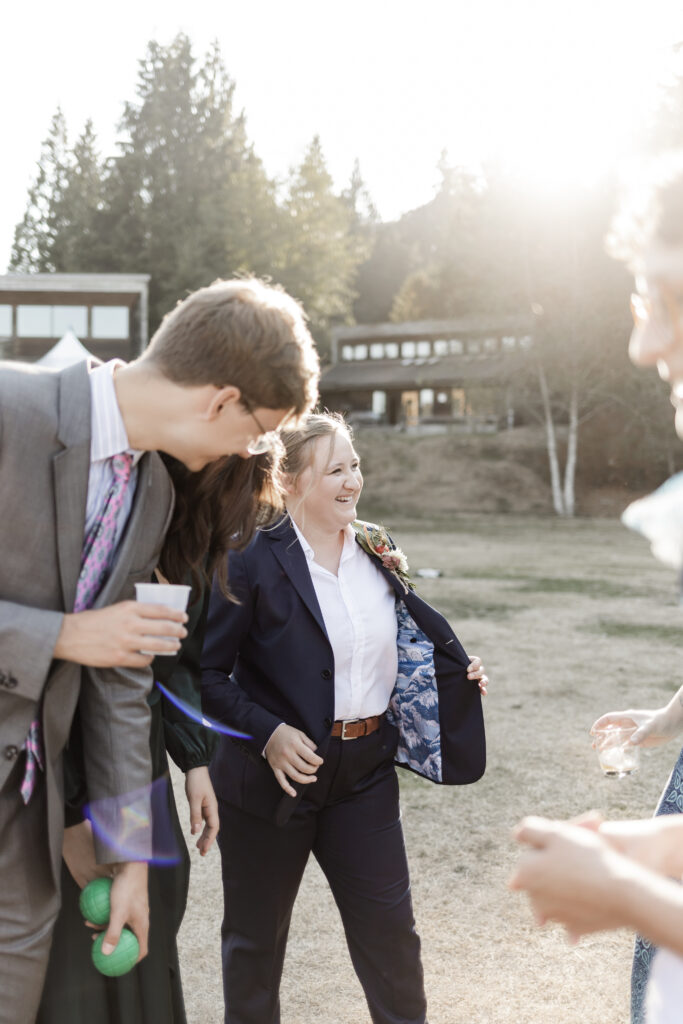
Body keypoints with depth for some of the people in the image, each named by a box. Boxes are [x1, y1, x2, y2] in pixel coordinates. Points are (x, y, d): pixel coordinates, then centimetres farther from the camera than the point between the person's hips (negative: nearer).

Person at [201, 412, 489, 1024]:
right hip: (276, 772, -4)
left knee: (390, 927, 10)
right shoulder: (252, 559, -14)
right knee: (256, 935, 14)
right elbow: (206, 672, -13)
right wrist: (268, 733, -23)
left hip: (365, 770, 4)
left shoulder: (377, 551, 4)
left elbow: (404, 646, 16)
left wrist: (459, 671, 0)